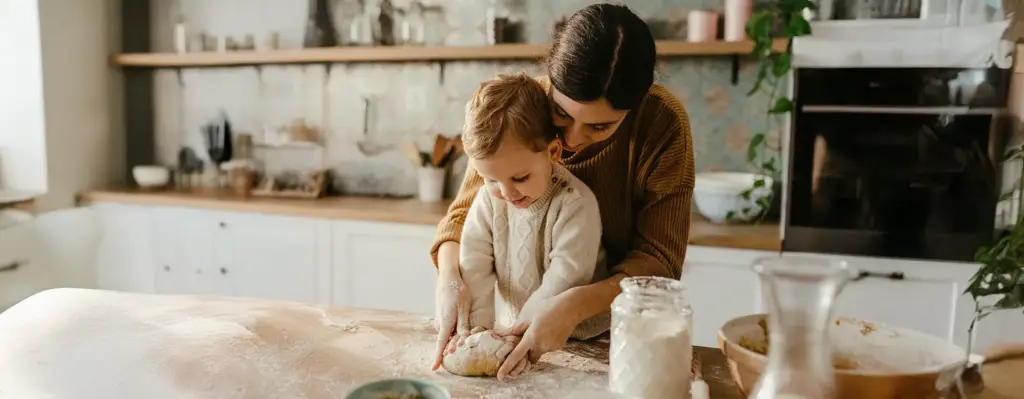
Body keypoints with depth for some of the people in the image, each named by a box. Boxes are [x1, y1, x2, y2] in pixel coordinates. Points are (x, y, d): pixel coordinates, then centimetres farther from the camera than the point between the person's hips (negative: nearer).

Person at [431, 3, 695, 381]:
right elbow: (466, 211, -4)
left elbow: (658, 259, -17)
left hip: (617, 325, -1)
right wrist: (450, 277, -23)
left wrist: (575, 306, -31)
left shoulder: (662, 122, -19)